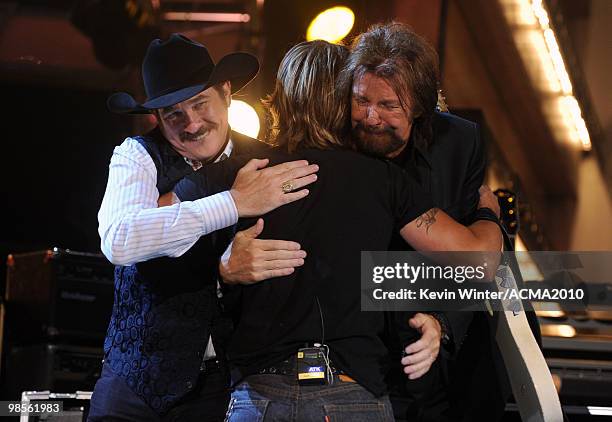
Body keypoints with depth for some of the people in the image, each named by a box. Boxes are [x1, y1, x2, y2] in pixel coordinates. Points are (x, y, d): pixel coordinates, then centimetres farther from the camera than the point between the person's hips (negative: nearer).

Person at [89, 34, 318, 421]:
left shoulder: (266, 162, 1)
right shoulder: (138, 156, -5)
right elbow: (118, 242, -24)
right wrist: (234, 203, -26)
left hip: (233, 382, 1)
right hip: (143, 374, -1)